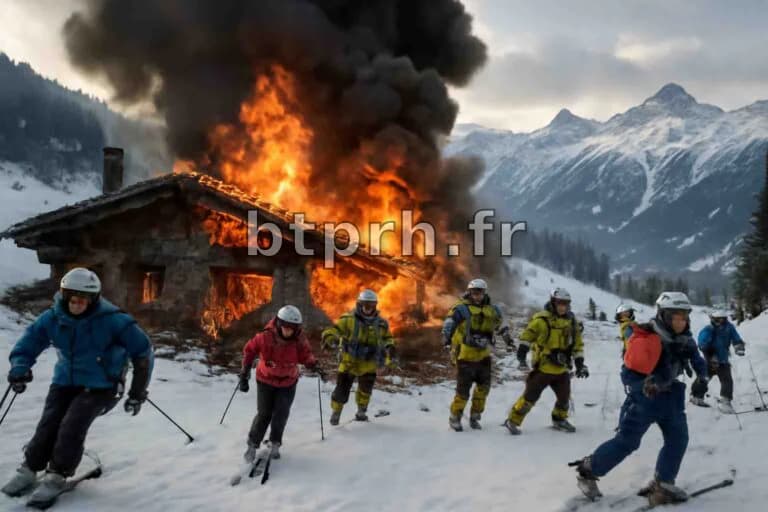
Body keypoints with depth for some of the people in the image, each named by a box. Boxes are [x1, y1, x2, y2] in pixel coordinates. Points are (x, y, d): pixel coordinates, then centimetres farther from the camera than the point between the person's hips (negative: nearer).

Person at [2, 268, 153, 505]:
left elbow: (142, 351, -13)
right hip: (65, 381, 4)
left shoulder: (111, 319, -20)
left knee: (72, 426, -18)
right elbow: (26, 346, 6)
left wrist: (137, 393, -9)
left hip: (100, 386, -4)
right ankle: (28, 471, 13)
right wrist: (19, 370, -18)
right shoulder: (52, 318, -7)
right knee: (48, 425, -7)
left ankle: (56, 477, -1)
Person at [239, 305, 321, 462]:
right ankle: (252, 445, 17)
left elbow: (305, 355, -2)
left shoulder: (299, 339, -20)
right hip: (266, 380, -1)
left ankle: (275, 444, 19)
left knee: (281, 414, -2)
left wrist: (314, 366, -21)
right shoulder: (266, 337, -26)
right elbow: (250, 350, -11)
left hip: (288, 382, 1)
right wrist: (244, 374, -9)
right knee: (264, 414, -1)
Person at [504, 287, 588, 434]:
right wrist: (522, 357, -20)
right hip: (543, 367, -6)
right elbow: (526, 336, -13)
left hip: (562, 368, 6)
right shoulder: (542, 319, -13)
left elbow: (577, 344, 13)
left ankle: (559, 420, 38)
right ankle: (513, 421, 6)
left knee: (564, 397, 14)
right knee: (530, 396, -5)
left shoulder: (572, 321, 7)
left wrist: (580, 364, 8)